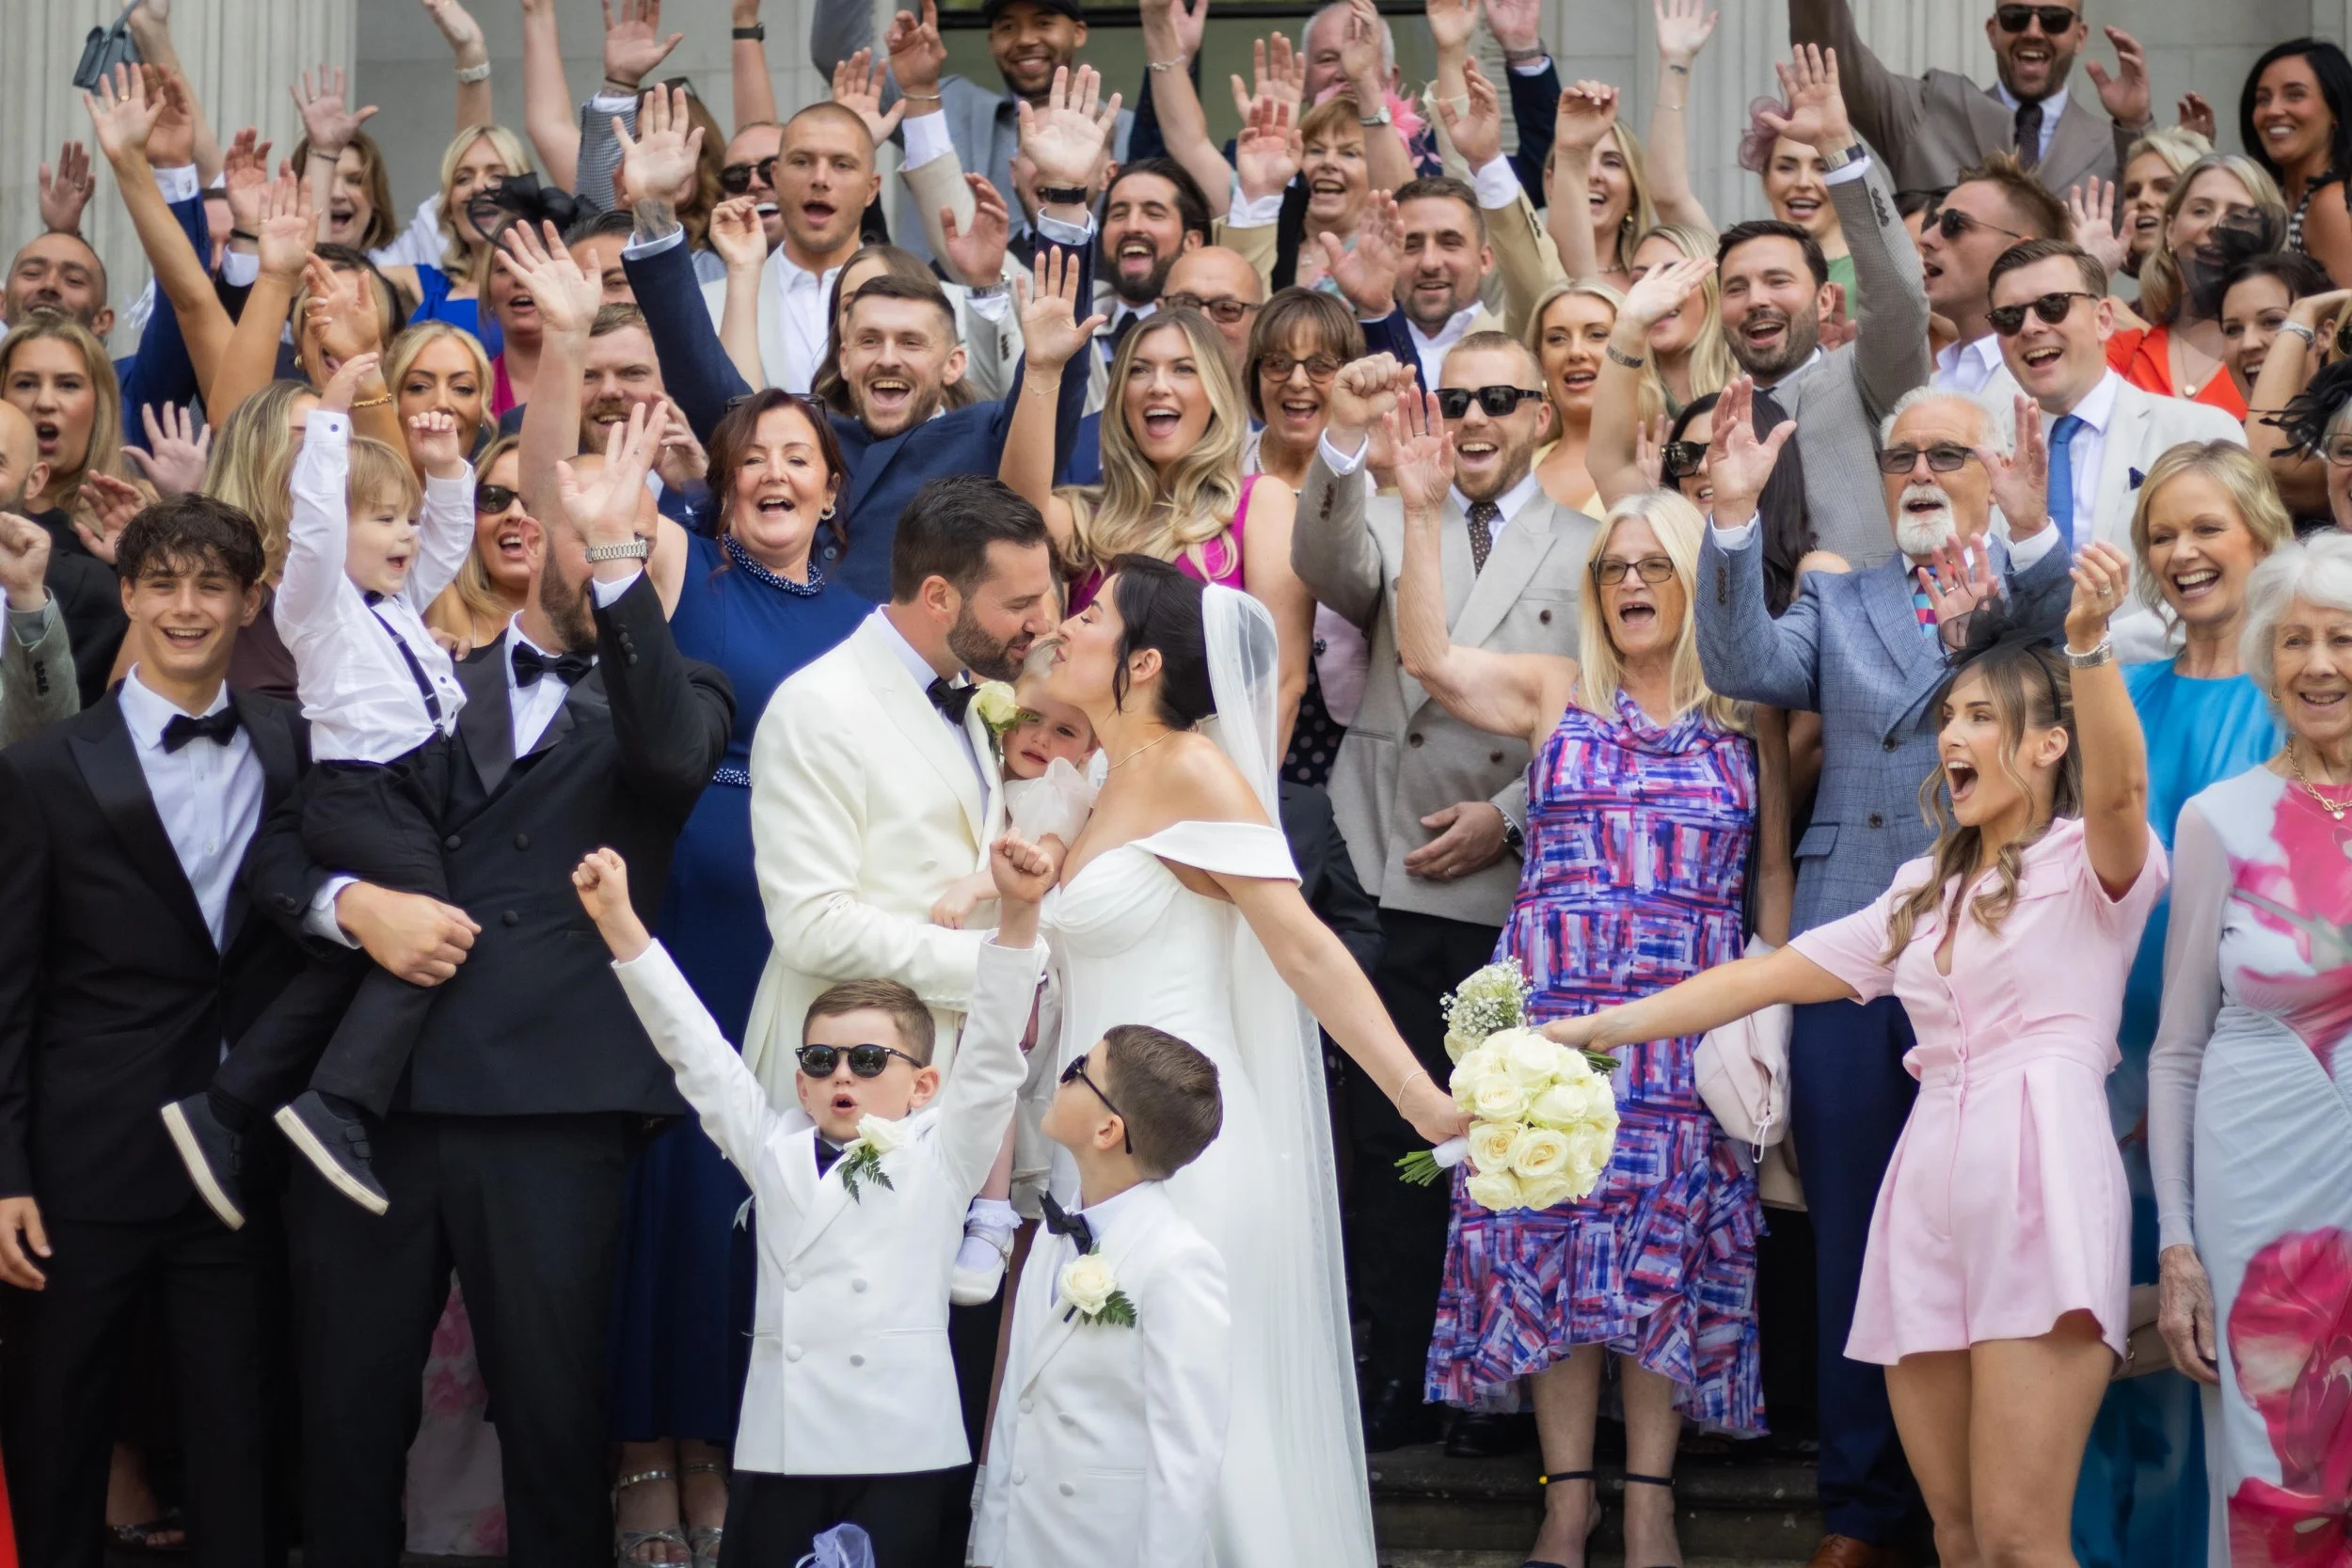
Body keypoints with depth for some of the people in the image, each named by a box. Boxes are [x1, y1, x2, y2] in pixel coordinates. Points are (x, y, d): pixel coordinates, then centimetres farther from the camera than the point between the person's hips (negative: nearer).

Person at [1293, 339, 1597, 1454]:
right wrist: (1343, 447, -27)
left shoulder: (1587, 550, 8)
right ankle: (1398, 1378, 8)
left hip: (1526, 890, -1)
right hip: (1404, 885, 1)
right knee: (1392, 1139, 1)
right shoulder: (1388, 524, 13)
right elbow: (1326, 570, -10)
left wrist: (1509, 814, -9)